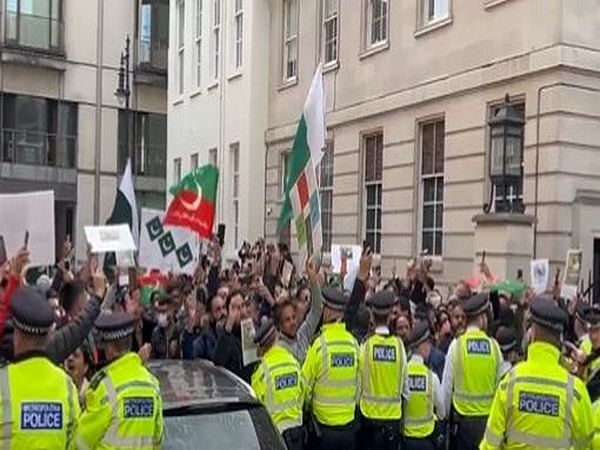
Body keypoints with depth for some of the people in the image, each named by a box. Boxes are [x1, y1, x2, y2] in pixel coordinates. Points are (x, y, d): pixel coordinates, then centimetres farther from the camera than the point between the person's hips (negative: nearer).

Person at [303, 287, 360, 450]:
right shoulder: (353, 342, -4)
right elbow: (358, 382, 6)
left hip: (323, 425, -4)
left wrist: (306, 405, 13)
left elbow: (306, 384, -7)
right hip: (349, 425, 4)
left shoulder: (320, 344, -16)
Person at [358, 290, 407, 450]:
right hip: (393, 415, 1)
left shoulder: (366, 345, -11)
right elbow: (405, 383, 0)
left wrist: (357, 402, 14)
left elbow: (358, 384, -4)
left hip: (369, 415, -1)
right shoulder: (399, 344, -7)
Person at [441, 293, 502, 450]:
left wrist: (444, 413, 10)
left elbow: (447, 385, -3)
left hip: (464, 418, -1)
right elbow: (500, 383, 0)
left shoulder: (457, 344, -8)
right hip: (489, 417, 1)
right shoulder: (494, 345, -5)